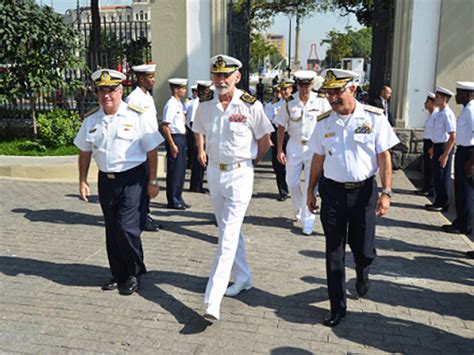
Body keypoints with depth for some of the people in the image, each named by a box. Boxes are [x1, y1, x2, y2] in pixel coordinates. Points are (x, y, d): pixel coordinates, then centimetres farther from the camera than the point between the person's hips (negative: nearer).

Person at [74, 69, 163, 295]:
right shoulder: (91, 121, 6)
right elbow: (85, 153, 14)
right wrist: (83, 181, 10)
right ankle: (118, 275, 29)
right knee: (112, 231, 12)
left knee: (128, 229, -10)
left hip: (133, 179, -5)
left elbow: (151, 151, -5)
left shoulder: (137, 117, -8)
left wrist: (152, 181, -5)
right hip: (106, 180, 5)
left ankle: (134, 275, 13)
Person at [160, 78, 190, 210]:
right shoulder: (171, 105, -14)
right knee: (174, 170, -2)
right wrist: (172, 145, -20)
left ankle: (178, 198, 25)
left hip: (182, 138, 9)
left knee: (181, 170, 14)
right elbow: (164, 126, -19)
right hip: (174, 138, -9)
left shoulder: (180, 104, 13)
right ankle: (172, 201, 8)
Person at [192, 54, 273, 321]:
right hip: (214, 171, 6)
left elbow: (264, 139, 0)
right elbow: (199, 132, 20)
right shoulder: (206, 105, 1)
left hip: (239, 173, -5)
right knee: (227, 229, 16)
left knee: (229, 234, -9)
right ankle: (243, 278, 35)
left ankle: (213, 300, -9)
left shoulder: (251, 105, -12)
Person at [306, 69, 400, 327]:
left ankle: (362, 277, 46)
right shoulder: (324, 122, 2)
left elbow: (384, 157, -4)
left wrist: (386, 192, -11)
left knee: (363, 249, 9)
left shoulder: (374, 118, -6)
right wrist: (311, 191, 12)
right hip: (332, 191, 2)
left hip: (364, 191, -1)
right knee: (334, 252, 6)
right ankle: (337, 307, 20)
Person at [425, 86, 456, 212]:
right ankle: (439, 202, 27)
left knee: (442, 177, 2)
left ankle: (442, 204, 14)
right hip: (438, 146, 9)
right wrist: (433, 147, 24)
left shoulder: (447, 114, -20)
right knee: (437, 175, 16)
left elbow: (452, 137, -23)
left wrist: (445, 154, -24)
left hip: (444, 148, -9)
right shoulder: (439, 113, 9)